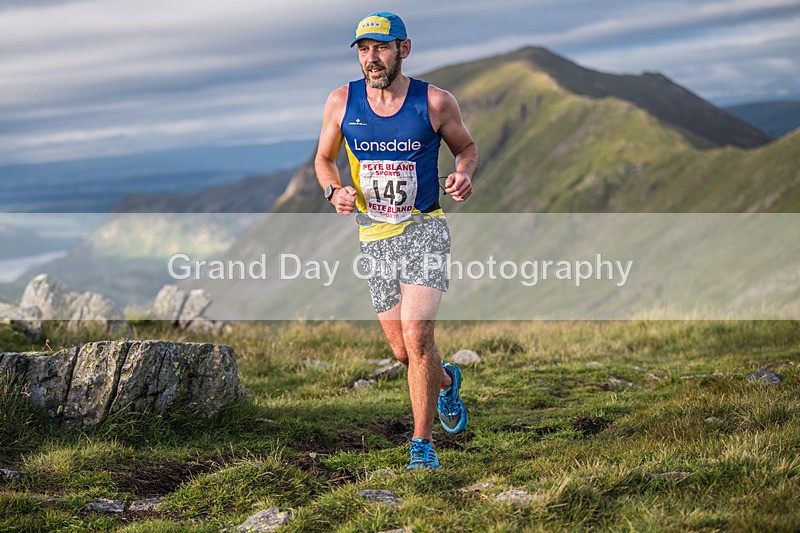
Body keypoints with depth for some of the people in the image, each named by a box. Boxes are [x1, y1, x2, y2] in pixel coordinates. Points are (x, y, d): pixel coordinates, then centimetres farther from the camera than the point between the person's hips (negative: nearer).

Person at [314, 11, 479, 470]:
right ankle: (447, 381, 45)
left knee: (417, 338, -18)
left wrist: (465, 175, -12)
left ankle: (423, 445, -6)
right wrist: (335, 190, -9)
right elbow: (324, 158, 12)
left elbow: (467, 146, 10)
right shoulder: (342, 102, -1)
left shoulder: (436, 102, -7)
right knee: (403, 352, 10)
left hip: (424, 229, -3)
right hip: (374, 235, 3)